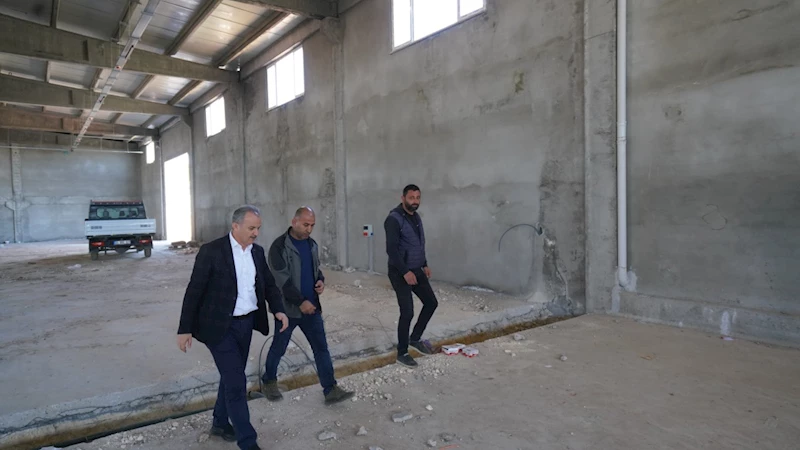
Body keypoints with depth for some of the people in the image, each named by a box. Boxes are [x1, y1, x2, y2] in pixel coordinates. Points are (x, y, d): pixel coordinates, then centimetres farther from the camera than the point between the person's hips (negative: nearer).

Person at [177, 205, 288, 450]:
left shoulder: (258, 251, 4)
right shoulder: (212, 251, -14)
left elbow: (269, 284, 9)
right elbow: (194, 291, -11)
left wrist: (278, 310, -8)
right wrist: (185, 329, -10)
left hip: (246, 323, 6)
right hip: (219, 326, -6)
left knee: (231, 376, 19)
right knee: (236, 381, -4)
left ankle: (220, 423, 39)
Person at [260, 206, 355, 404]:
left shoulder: (312, 244, 7)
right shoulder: (279, 246, -15)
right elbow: (281, 280, -19)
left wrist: (321, 280, -2)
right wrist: (300, 302, -21)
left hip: (311, 306, 6)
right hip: (288, 307, -5)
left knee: (321, 348, 3)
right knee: (278, 348, 12)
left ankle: (331, 390, 9)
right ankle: (268, 382, 36)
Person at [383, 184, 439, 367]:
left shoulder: (416, 217, 10)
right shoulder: (394, 219, -18)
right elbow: (391, 249, -23)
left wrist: (425, 264, 18)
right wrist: (405, 272, -25)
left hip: (416, 270, 9)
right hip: (400, 273, -9)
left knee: (431, 302, 13)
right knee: (407, 312, -6)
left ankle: (415, 338, 30)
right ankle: (402, 353, 12)